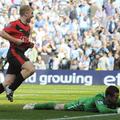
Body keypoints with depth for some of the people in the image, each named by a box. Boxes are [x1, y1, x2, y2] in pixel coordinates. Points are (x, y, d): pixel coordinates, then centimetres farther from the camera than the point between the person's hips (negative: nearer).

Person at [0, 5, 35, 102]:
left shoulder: (28, 27, 19)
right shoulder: (15, 24, -9)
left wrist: (29, 45, 9)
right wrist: (16, 40, -18)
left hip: (20, 54, 9)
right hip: (14, 53, -9)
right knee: (31, 69, -25)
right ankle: (10, 90, -19)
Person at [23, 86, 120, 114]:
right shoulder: (99, 98, -47)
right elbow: (102, 110, -64)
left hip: (88, 103, 6)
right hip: (81, 104, -6)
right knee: (57, 107, 13)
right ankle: (35, 106, 33)